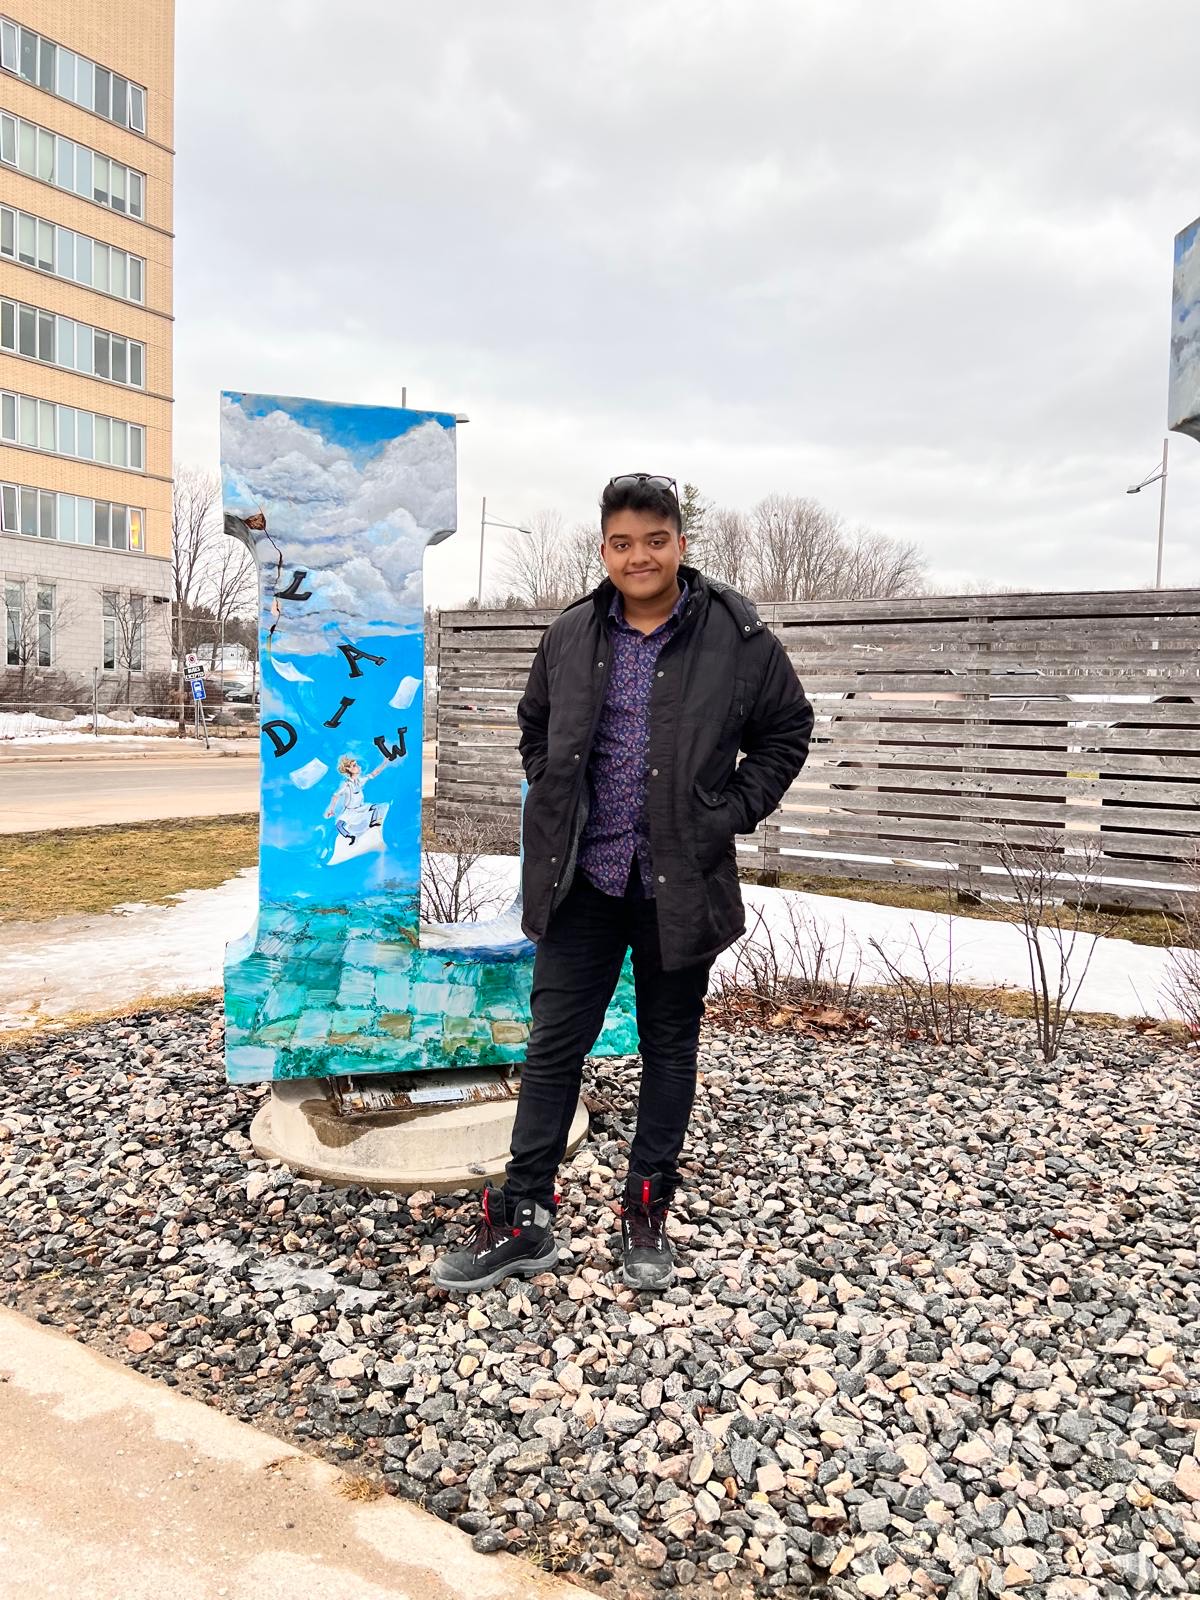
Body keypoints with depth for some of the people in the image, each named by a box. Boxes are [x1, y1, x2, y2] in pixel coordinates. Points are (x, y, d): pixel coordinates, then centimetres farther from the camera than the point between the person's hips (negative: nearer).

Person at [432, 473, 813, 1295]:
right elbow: (535, 726, 20)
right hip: (582, 879, 2)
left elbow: (787, 730, 5)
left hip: (681, 881, -2)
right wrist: (554, 804, 7)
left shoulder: (737, 636, -5)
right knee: (554, 1044, 5)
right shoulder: (570, 635, 4)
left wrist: (731, 813, -4)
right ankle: (525, 1216, 18)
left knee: (670, 1048, 12)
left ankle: (648, 1216, 28)